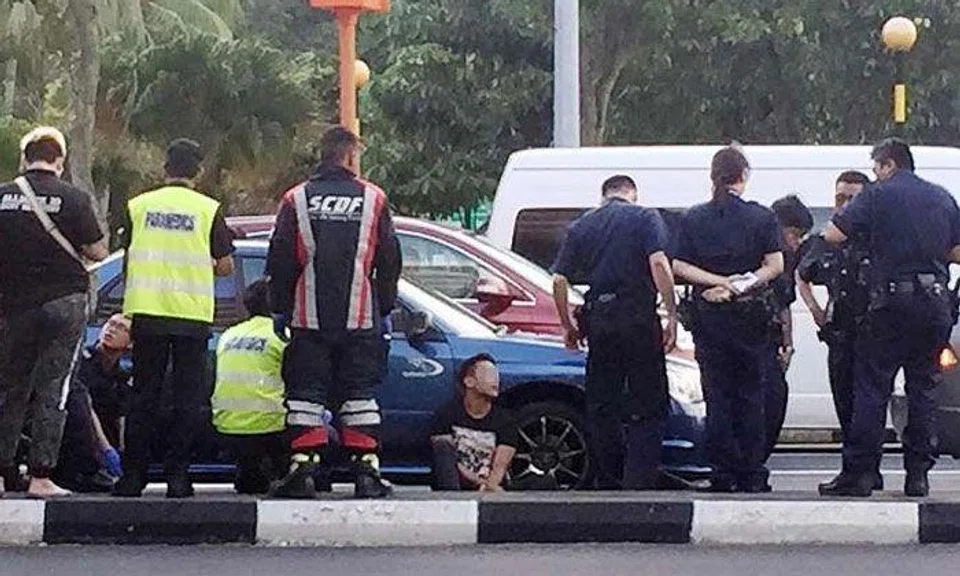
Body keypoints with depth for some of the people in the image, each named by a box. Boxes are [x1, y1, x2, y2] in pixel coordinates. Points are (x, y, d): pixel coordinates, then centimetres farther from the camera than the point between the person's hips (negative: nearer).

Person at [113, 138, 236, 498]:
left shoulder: (139, 206, 4)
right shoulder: (209, 210, -2)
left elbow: (128, 258, 9)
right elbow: (226, 266, 1)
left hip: (146, 311, 2)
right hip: (192, 315, -2)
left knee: (143, 395, 7)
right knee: (188, 398, 4)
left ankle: (133, 474, 5)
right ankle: (177, 475, 0)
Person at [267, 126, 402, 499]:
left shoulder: (295, 200, 1)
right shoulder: (373, 199, 2)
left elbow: (280, 262, 2)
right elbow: (389, 261, 6)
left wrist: (280, 309, 11)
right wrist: (384, 308, 16)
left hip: (309, 319, 0)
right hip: (360, 320, 0)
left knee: (305, 393, 3)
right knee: (360, 394, 5)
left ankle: (302, 470, -4)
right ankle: (366, 471, 0)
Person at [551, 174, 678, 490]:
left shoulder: (581, 226, 14)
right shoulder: (645, 218, 3)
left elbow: (559, 280, 9)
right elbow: (659, 263, -12)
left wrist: (569, 325, 19)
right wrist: (672, 315, -11)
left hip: (598, 319, 3)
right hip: (639, 319, -3)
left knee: (601, 407, 12)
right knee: (648, 408, 1)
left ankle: (609, 485, 15)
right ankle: (639, 482, -9)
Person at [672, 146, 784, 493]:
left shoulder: (694, 219, 3)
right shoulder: (761, 217, -2)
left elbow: (679, 267, -3)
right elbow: (775, 266, -7)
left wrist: (721, 283, -8)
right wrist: (741, 285, -8)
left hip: (708, 317, 1)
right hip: (750, 316, -1)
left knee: (717, 395, 5)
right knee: (751, 394, 6)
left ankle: (723, 474, 2)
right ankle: (751, 474, 5)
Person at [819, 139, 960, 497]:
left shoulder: (878, 196, -1)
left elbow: (833, 235, -5)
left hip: (893, 303, -4)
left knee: (871, 387, -1)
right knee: (924, 388, 9)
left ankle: (859, 472, -5)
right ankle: (918, 474, 6)